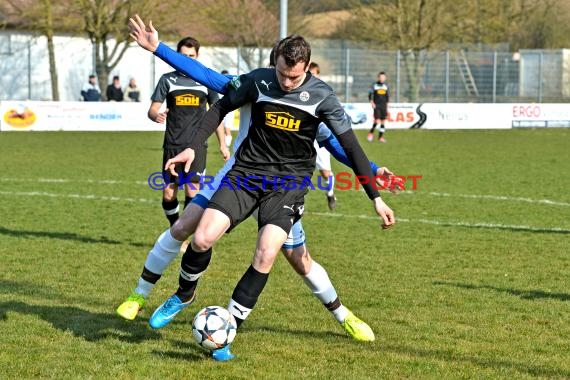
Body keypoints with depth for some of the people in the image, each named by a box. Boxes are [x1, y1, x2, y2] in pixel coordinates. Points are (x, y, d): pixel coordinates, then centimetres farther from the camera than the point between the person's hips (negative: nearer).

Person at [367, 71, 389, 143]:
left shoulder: (385, 86, 10)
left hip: (384, 106, 4)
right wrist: (372, 102, -14)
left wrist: (387, 105, 17)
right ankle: (371, 132, 7)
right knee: (377, 120, -15)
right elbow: (370, 95, -1)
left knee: (383, 121, 1)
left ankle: (380, 137, 8)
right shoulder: (374, 85, -2)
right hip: (376, 106, -4)